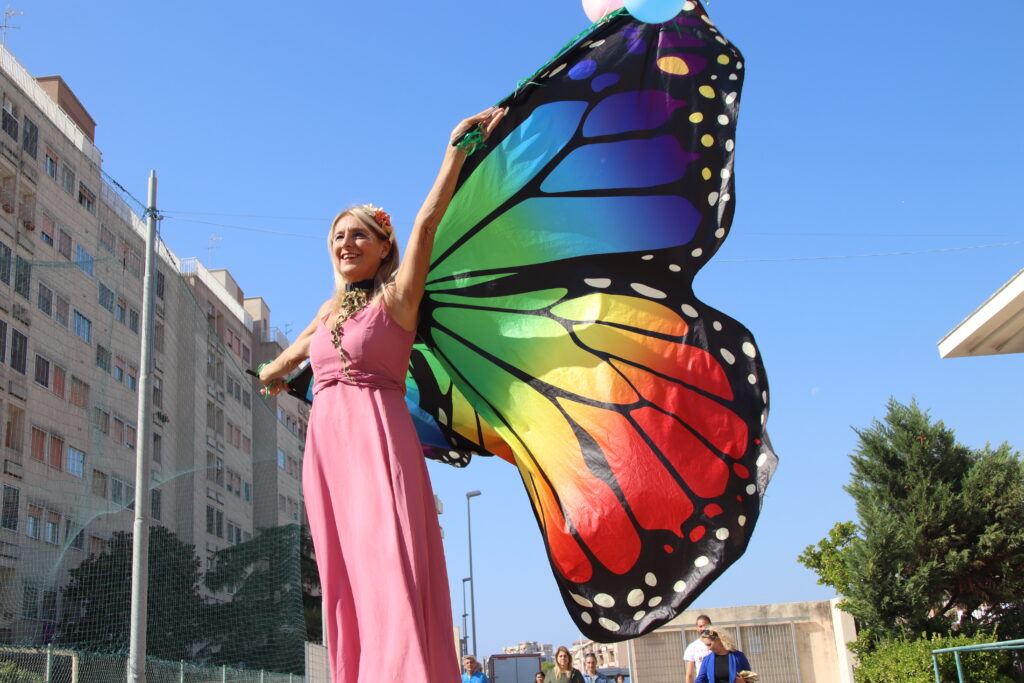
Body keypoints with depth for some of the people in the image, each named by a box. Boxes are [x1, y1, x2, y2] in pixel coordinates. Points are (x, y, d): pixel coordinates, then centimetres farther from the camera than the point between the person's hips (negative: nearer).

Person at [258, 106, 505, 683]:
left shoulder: (395, 297, 1)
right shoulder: (331, 310, 19)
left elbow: (427, 222, -10)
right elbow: (296, 351, 40)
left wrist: (457, 147, -14)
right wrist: (272, 373, 59)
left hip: (378, 436, -6)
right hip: (326, 441, 6)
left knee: (388, 562, -18)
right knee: (344, 574, 0)